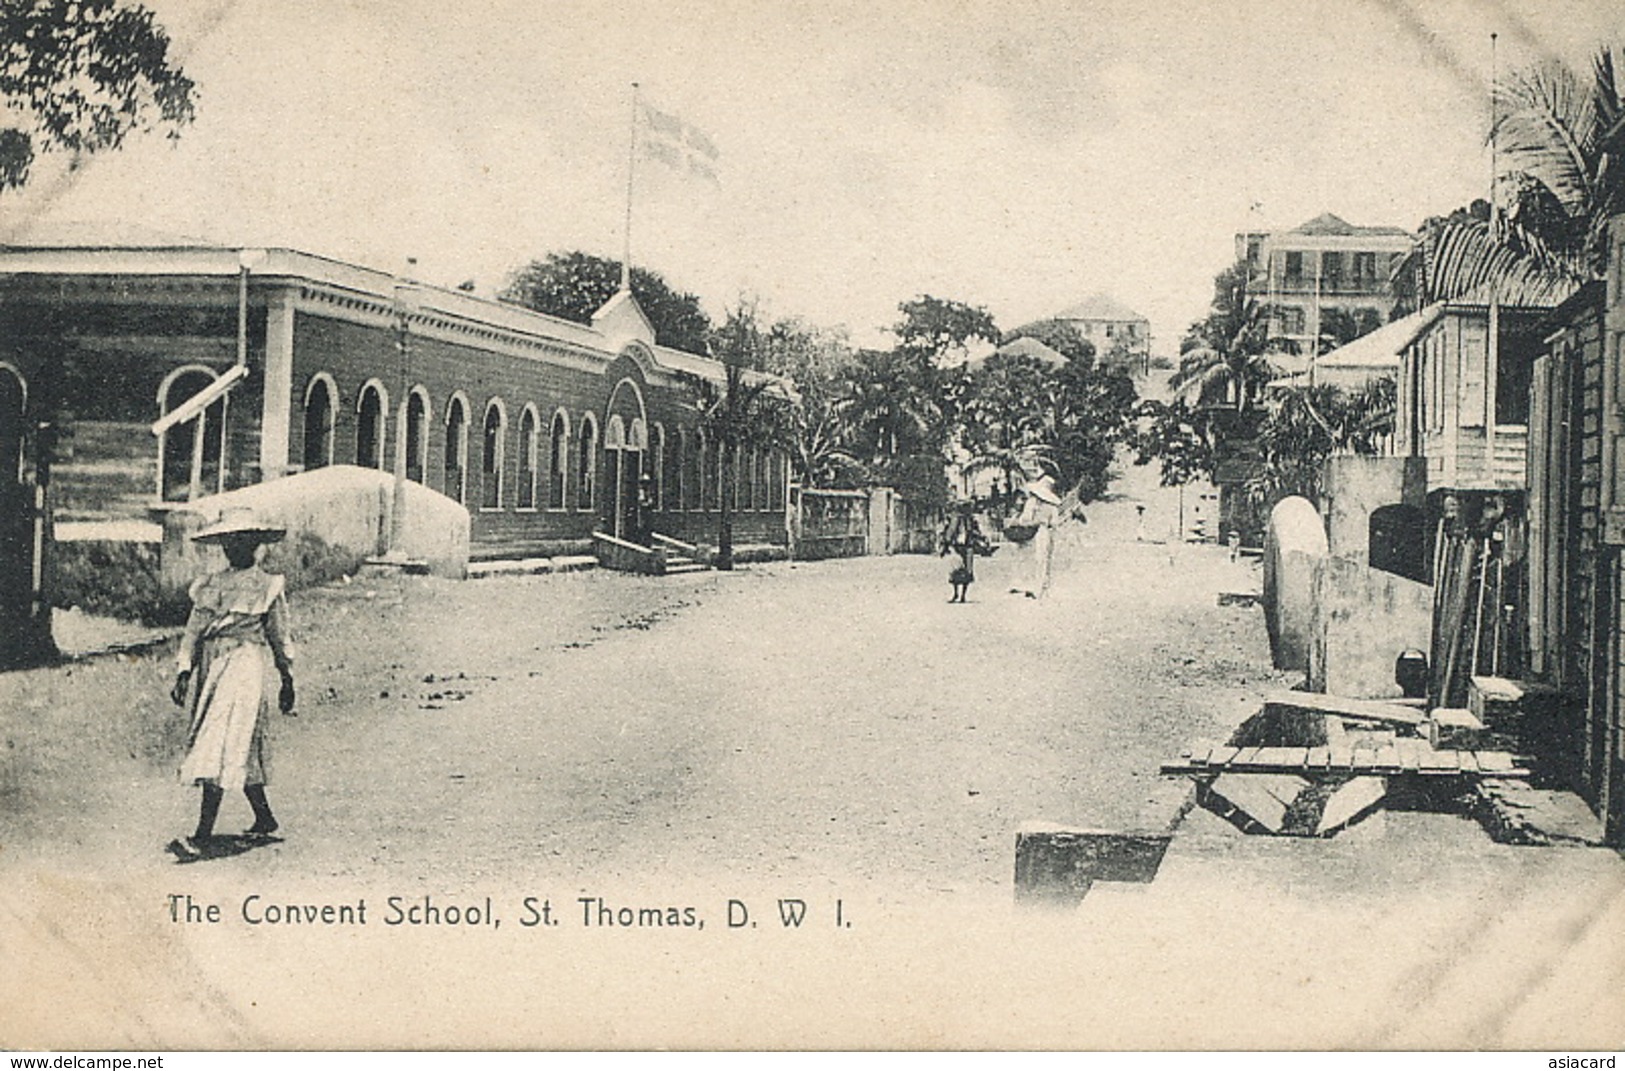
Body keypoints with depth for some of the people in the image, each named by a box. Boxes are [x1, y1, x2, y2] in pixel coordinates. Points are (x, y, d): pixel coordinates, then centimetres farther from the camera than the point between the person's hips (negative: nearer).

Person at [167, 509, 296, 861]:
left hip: (247, 665, -6)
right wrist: (183, 671, 2)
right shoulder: (209, 584, 13)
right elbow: (194, 630, 11)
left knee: (221, 748, -15)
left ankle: (202, 837, -20)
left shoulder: (267, 586, 2)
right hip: (211, 667, 6)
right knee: (241, 751, 13)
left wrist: (287, 679, 11)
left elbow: (279, 637, 7)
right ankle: (264, 818, 30)